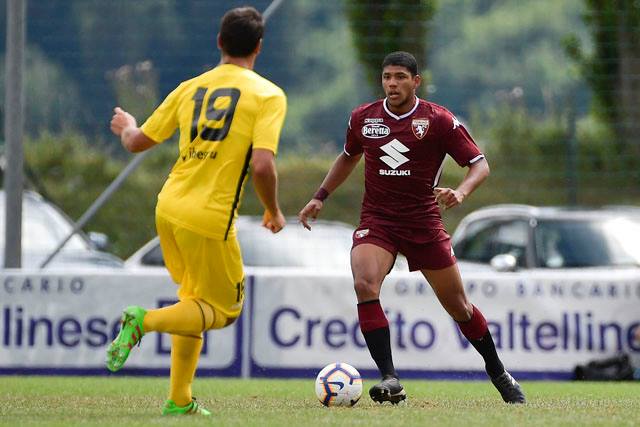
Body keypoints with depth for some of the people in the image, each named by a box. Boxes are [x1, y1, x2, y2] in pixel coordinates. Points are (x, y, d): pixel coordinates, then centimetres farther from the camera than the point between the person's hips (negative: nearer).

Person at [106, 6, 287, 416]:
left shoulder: (191, 87, 9)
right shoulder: (268, 95, -7)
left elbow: (137, 142, 14)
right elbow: (262, 165, -18)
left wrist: (126, 126, 38)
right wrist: (274, 213, 0)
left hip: (169, 208, 6)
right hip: (210, 220, -6)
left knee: (195, 300, 23)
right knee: (225, 311, 9)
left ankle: (180, 401, 22)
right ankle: (144, 321, -16)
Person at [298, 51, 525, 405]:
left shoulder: (438, 120, -8)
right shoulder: (363, 118, 2)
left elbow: (480, 164, -6)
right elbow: (349, 157, 23)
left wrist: (461, 192, -26)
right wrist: (320, 197, 16)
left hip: (424, 223, -1)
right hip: (376, 221, 1)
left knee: (457, 305, 6)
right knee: (365, 285, -27)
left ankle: (498, 373, 30)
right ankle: (389, 379, -27)